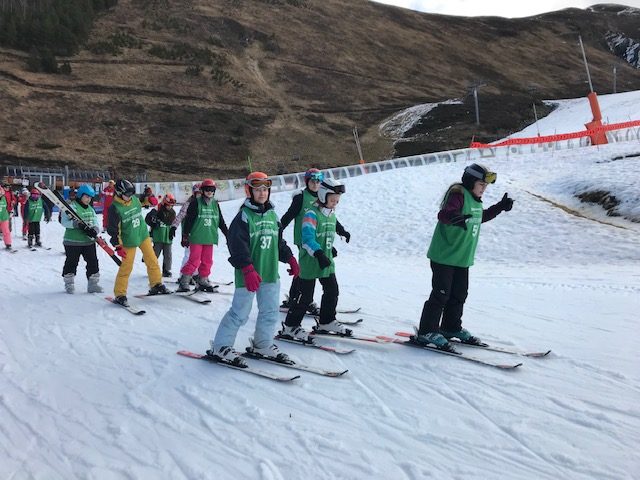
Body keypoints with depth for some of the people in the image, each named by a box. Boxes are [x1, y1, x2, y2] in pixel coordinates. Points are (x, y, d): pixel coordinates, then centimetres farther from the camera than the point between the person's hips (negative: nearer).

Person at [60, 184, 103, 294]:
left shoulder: (90, 209, 12)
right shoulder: (72, 206, -9)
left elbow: (95, 222, 6)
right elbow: (64, 221, -16)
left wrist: (94, 230, -16)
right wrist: (77, 224, -32)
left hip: (89, 241, 6)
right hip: (73, 241, -6)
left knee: (93, 262, 5)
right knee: (71, 263, 5)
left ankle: (93, 284, 15)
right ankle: (69, 284, 21)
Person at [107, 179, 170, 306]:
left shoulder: (135, 199, 1)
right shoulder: (115, 208, -16)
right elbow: (113, 229, -14)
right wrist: (118, 246, -18)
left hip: (143, 235, 6)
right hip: (128, 241, -6)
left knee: (152, 261, 7)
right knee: (126, 267, -3)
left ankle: (156, 285, 22)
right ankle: (120, 294, 8)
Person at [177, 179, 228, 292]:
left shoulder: (215, 204, 10)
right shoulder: (196, 203, -4)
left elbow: (221, 221, 17)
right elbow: (188, 220, -5)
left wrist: (228, 235, 17)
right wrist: (185, 236, -7)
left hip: (210, 238, 5)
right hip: (197, 237, -5)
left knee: (207, 261, 8)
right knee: (194, 261, -7)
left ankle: (203, 281, 22)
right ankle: (184, 282, 3)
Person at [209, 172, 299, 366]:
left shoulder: (272, 215, 12)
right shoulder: (244, 215, -11)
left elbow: (279, 242, 23)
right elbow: (237, 245, -19)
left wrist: (290, 259, 19)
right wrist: (248, 270, -25)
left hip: (270, 274, 7)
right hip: (249, 275, -7)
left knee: (270, 311, 14)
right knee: (240, 313, -1)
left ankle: (262, 344, 31)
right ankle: (220, 347, 12)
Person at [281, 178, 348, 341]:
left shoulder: (331, 215, 10)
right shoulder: (312, 214, -18)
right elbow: (307, 238, -29)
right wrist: (319, 254, -40)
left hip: (327, 262, 8)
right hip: (310, 262, -8)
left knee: (332, 291, 14)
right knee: (305, 296, -2)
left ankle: (326, 322, 32)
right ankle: (290, 327, 12)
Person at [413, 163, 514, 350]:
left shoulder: (475, 200, 14)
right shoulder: (458, 194, -15)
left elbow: (481, 217, 34)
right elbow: (444, 214, -33)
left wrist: (500, 207, 34)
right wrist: (456, 217, -53)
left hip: (463, 257, 9)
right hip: (444, 256, -9)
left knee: (459, 294, 15)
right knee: (441, 294, -7)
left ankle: (452, 328, 30)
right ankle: (427, 332, 2)